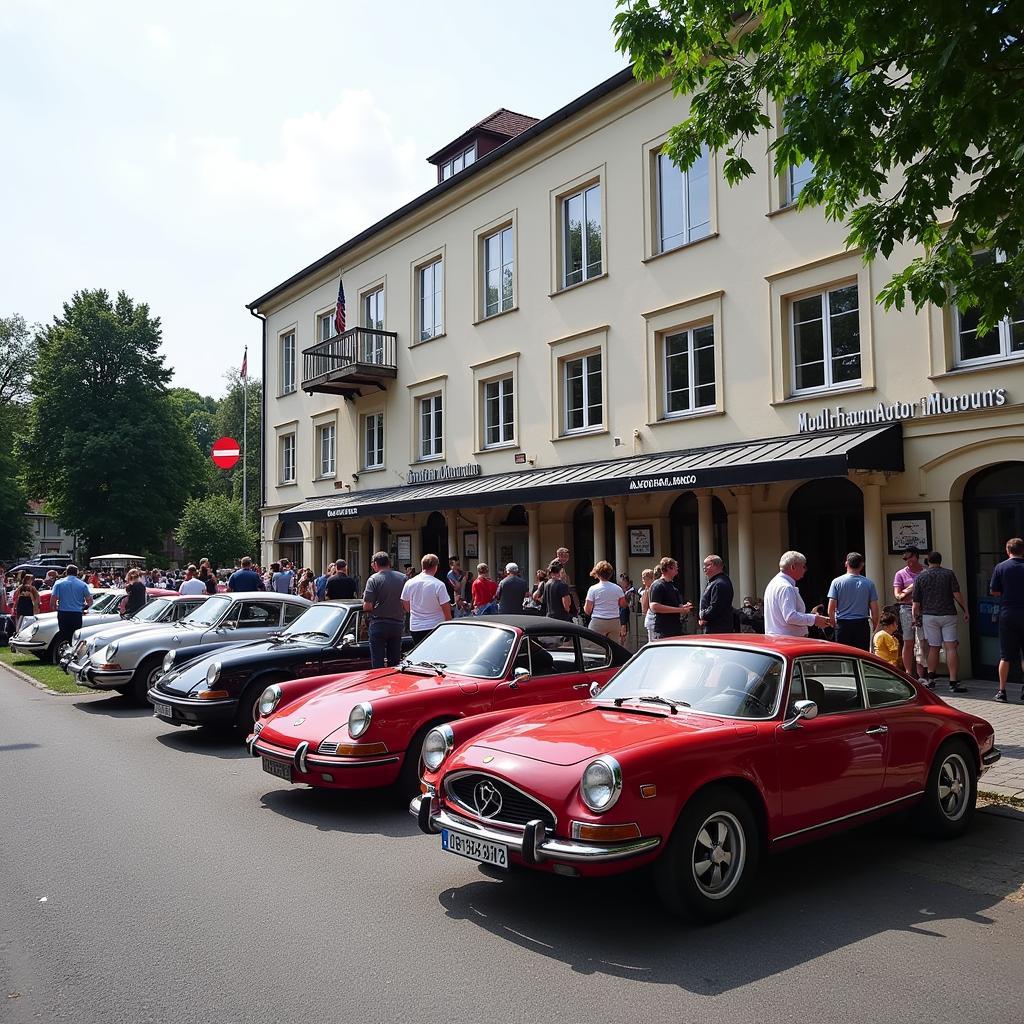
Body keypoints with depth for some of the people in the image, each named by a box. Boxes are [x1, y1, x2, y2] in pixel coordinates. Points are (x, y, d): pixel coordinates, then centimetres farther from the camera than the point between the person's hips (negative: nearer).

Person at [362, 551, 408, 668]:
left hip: (378, 624, -4)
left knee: (378, 664, 2)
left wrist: (364, 600, 8)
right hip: (398, 624, 4)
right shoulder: (403, 578, 3)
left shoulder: (374, 579, -9)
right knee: (395, 663, 13)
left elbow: (367, 607, -13)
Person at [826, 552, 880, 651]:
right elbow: (874, 610, 0)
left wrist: (833, 624, 9)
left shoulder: (837, 582, -2)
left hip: (843, 625, -1)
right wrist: (874, 627, 14)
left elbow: (831, 609, -6)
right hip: (862, 625, 1)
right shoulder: (869, 583, 1)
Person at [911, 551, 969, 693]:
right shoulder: (949, 573, 2)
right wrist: (965, 610, 2)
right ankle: (953, 682, -11)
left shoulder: (920, 577, 6)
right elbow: (957, 594, -6)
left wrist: (916, 617, 18)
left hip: (929, 616, 2)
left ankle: (930, 680, 16)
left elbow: (916, 604, 6)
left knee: (933, 648, 12)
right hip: (948, 615, -2)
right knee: (951, 647, -4)